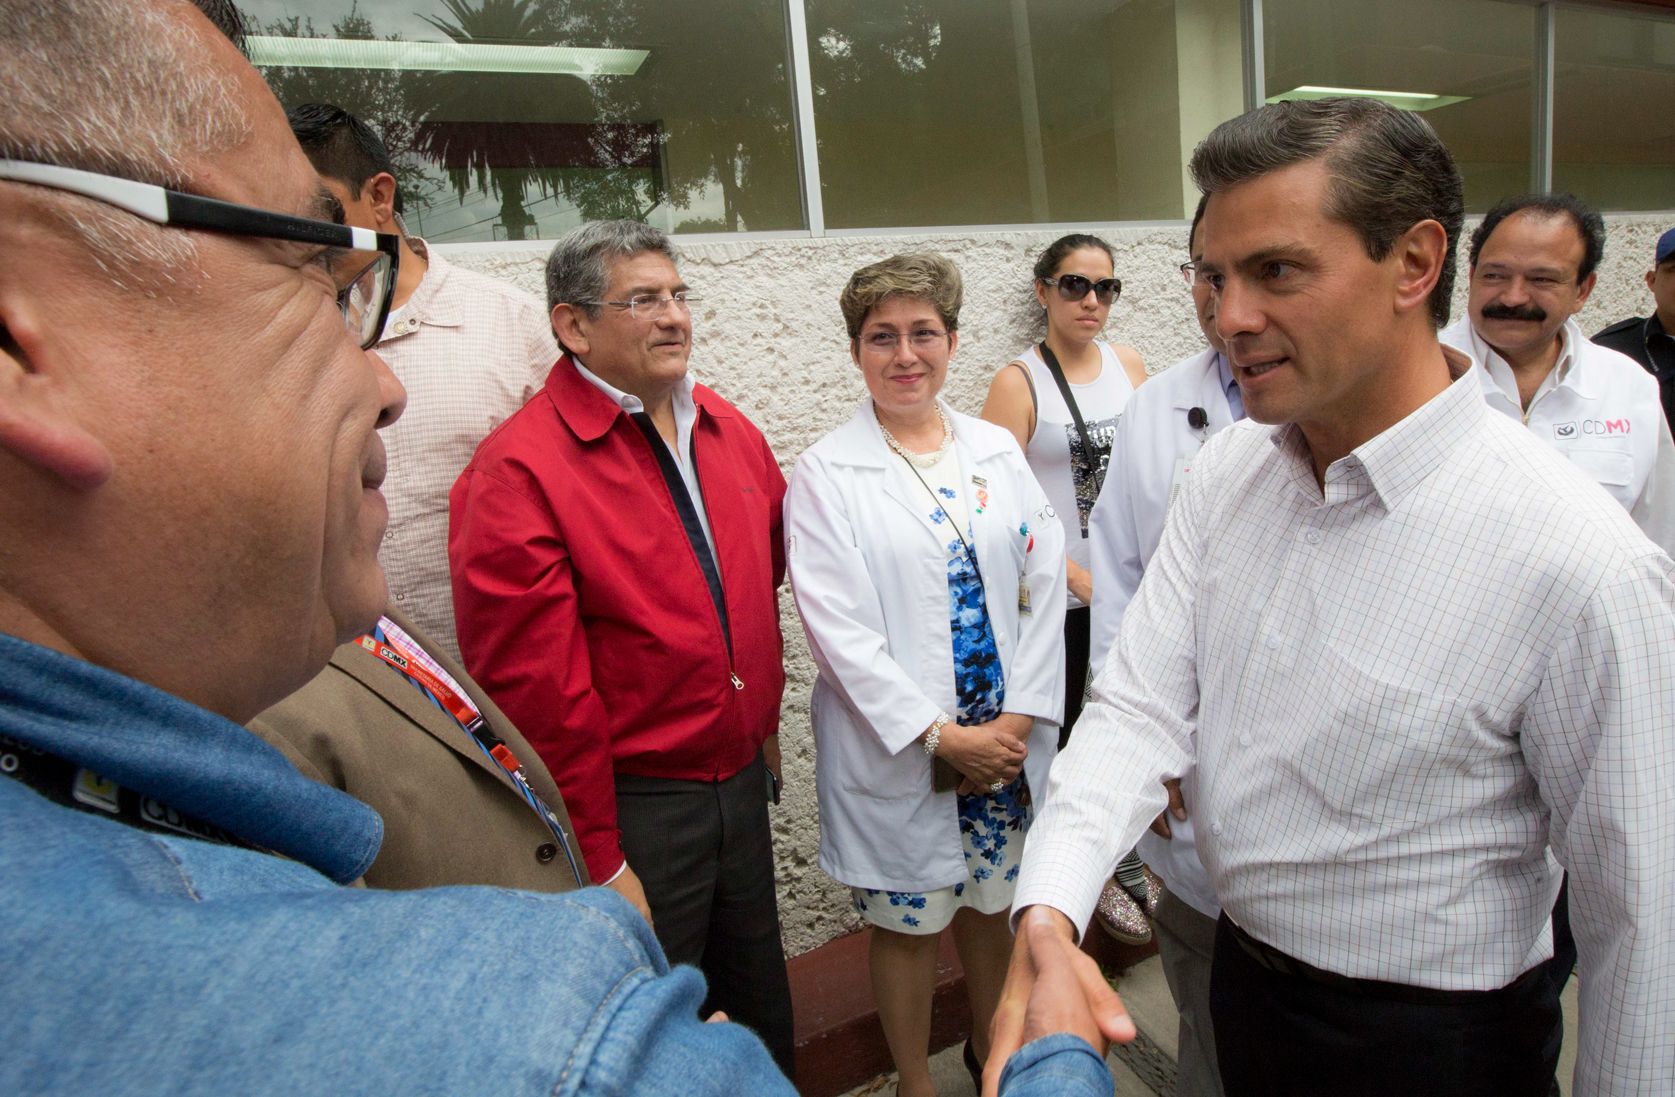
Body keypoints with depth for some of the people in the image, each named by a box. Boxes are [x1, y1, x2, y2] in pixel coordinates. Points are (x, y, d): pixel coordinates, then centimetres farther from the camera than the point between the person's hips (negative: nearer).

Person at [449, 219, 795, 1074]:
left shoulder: (728, 432, 4)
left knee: (762, 1012, 24)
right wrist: (596, 864, -14)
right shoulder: (517, 471, -18)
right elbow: (535, 690, -18)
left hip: (741, 780, 7)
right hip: (632, 805, -6)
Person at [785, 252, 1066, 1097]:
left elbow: (1044, 584, 1)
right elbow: (838, 629, -14)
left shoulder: (996, 450, 4)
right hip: (896, 751, -3)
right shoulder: (825, 473, -8)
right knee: (910, 925, 13)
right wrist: (941, 736, -16)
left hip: (1008, 739, 4)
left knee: (991, 904, 21)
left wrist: (1021, 716, -8)